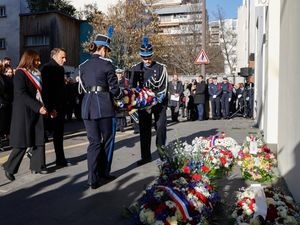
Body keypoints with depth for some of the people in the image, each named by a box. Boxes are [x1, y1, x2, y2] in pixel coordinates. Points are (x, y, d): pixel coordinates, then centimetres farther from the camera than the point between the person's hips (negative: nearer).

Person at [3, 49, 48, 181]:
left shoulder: (35, 74, 16)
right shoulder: (20, 73, -7)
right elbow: (21, 94, -18)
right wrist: (38, 107, -24)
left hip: (36, 112, 8)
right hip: (24, 112, -7)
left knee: (39, 140, 7)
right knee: (22, 143, -3)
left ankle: (37, 166, 18)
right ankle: (10, 168, 11)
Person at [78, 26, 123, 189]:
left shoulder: (83, 66, 12)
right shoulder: (106, 64, -4)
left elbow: (84, 87, 17)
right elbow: (114, 89, -4)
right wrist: (121, 94, 16)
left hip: (87, 105, 5)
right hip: (104, 106, -5)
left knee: (94, 142, 10)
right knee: (107, 140, 13)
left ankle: (93, 179, 7)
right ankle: (103, 172, 24)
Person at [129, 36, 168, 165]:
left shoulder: (160, 68, -2)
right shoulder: (136, 69, 5)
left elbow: (164, 86, -4)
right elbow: (132, 86, 9)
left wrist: (159, 99, -17)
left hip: (159, 102, -2)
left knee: (160, 127, 0)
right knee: (144, 130, 4)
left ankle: (161, 147, 25)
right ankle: (146, 156, 14)